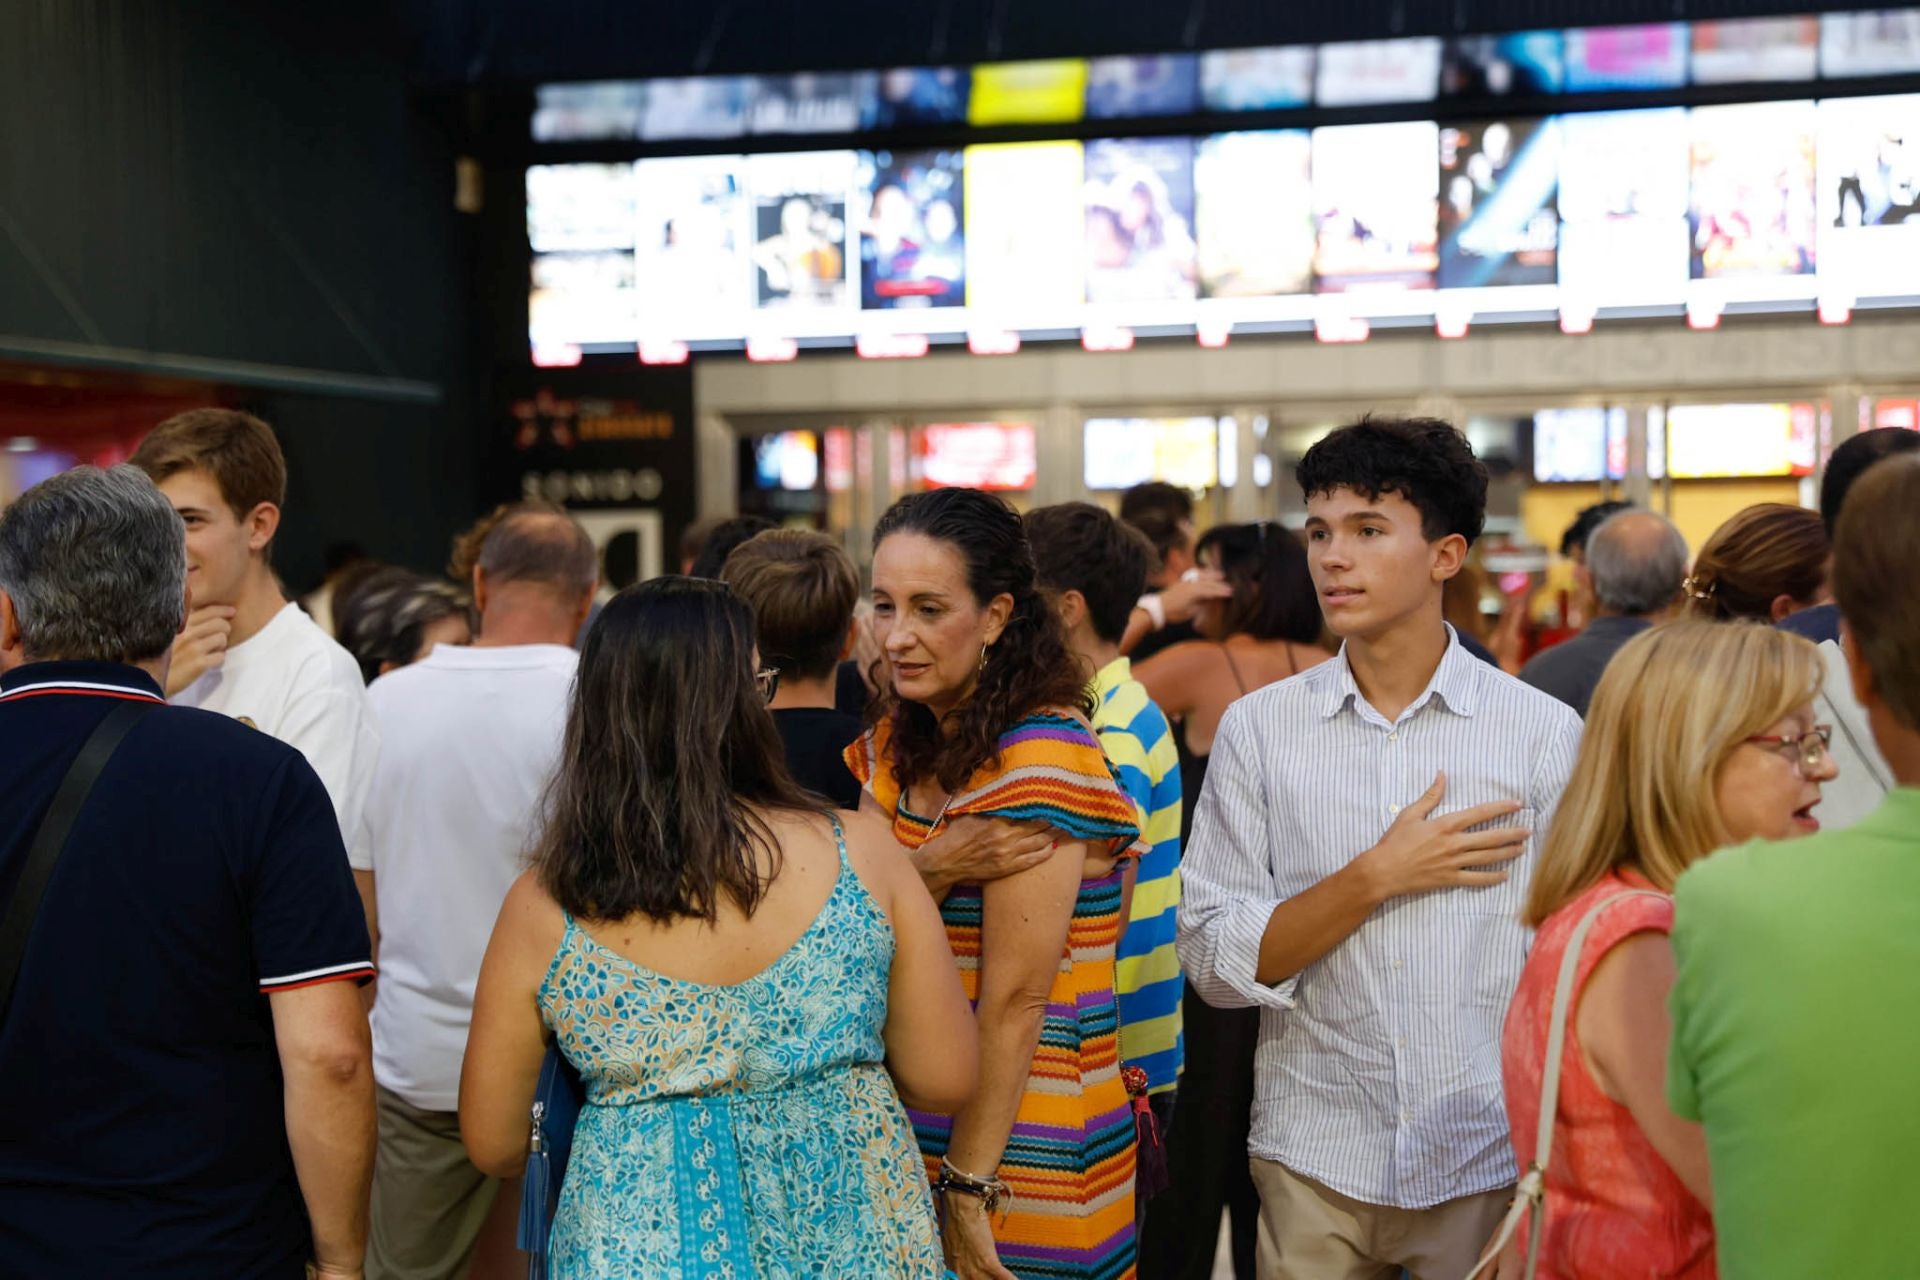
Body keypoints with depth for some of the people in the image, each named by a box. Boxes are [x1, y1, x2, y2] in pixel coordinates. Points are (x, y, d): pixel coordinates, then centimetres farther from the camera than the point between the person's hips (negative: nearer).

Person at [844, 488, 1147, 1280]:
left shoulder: (1040, 754, -18)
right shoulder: (895, 745, 6)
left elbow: (1014, 999, -20)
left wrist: (969, 1187, -19)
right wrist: (928, 871, -19)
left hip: (1020, 1153, -7)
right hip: (908, 1131, 7)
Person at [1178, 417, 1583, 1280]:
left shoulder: (1545, 733, -2)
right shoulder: (1257, 730, 1)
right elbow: (1214, 961, -3)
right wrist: (1377, 878, -13)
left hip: (1492, 1167, -1)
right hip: (1313, 1168, 1)